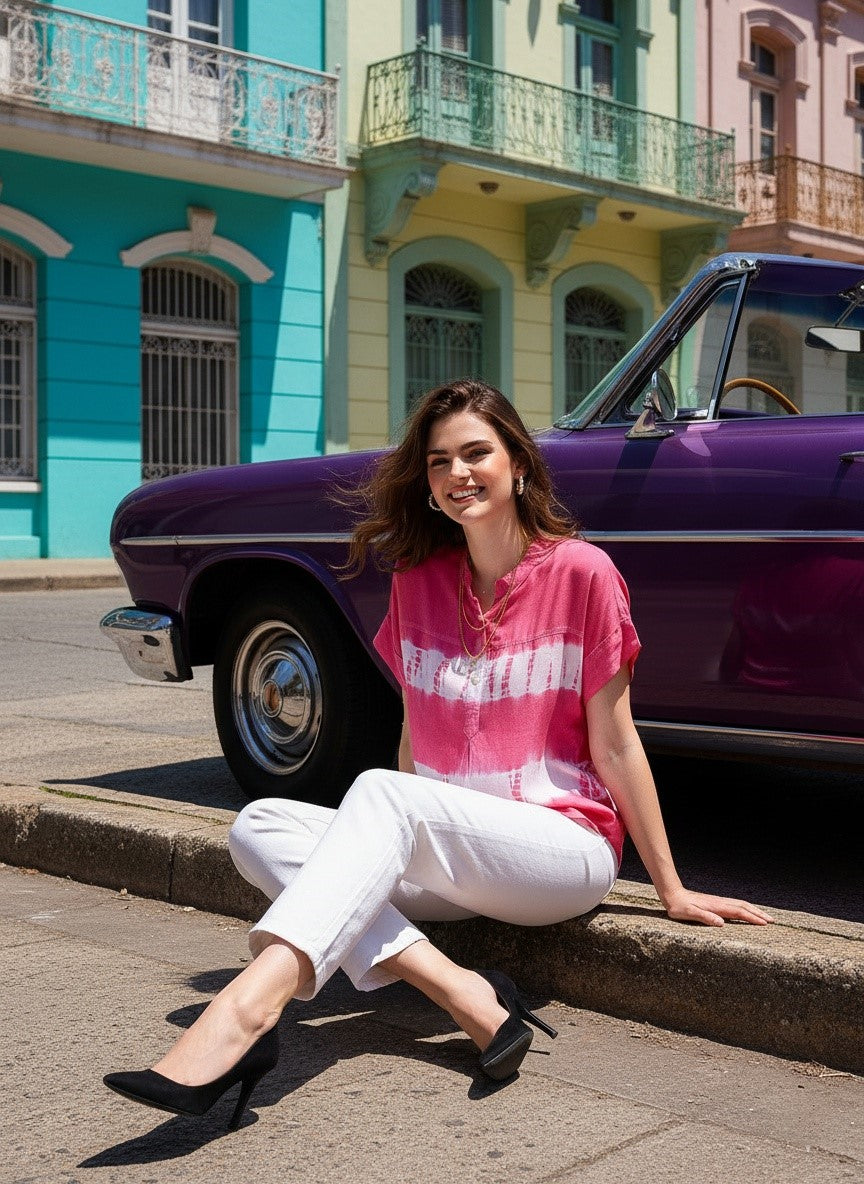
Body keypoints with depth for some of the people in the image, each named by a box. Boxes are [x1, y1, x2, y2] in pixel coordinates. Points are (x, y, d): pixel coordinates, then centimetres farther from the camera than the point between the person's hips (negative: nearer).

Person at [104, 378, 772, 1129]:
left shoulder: (580, 573, -6)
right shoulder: (417, 583, 8)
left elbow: (615, 744, -3)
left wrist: (672, 890, 0)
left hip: (566, 848, -5)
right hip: (441, 860, 6)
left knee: (379, 791, -32)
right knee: (259, 827, -17)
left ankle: (249, 1006, -48)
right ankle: (462, 994, -30)